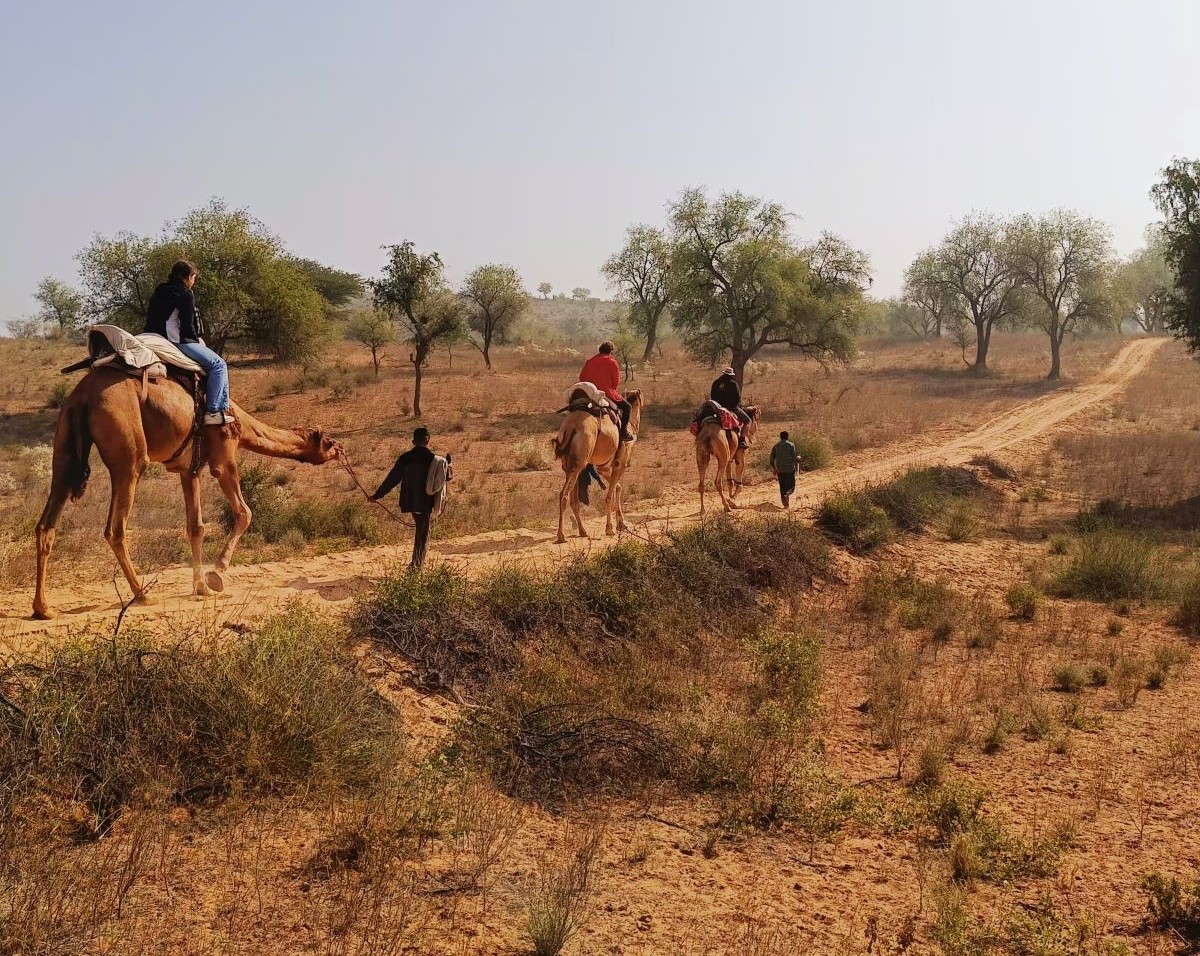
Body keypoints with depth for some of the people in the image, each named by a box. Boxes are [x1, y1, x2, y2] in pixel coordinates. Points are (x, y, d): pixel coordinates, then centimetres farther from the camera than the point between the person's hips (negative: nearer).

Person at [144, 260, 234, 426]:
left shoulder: (158, 293, 19)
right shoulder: (186, 294, -7)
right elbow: (187, 327, -12)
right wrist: (198, 340, 8)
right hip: (178, 342, -10)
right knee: (218, 365, -4)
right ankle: (214, 411, -15)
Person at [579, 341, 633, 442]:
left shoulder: (589, 362, 8)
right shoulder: (612, 362, -5)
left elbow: (581, 377, 10)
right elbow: (616, 382, -4)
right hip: (607, 394, -6)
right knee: (627, 407, 9)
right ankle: (623, 432, -3)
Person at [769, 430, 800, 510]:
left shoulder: (776, 446, 6)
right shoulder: (791, 445, -5)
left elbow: (772, 458, 7)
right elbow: (794, 457, -10)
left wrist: (773, 469, 18)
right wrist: (798, 459, 13)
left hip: (780, 470, 3)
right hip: (790, 469, -3)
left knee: (782, 487, 11)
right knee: (791, 485, 9)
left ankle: (785, 505, 9)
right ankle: (787, 495, -22)